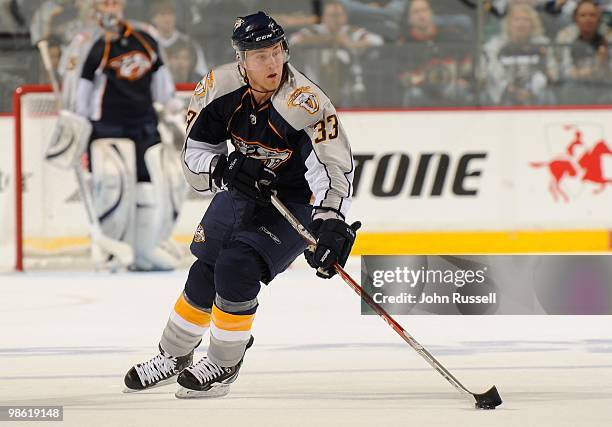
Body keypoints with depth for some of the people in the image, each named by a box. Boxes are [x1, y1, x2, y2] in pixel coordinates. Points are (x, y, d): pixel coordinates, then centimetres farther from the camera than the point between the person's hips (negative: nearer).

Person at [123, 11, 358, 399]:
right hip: (244, 188, 5)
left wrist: (331, 225, -47)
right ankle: (174, 357, 32)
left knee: (236, 268, -20)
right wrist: (226, 169, -28)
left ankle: (224, 366, -1)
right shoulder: (220, 88, -16)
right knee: (205, 272, 8)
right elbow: (195, 152, -7)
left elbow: (334, 167, -35)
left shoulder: (305, 102, -32)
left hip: (297, 199, -5)